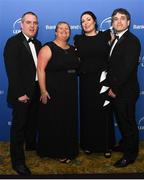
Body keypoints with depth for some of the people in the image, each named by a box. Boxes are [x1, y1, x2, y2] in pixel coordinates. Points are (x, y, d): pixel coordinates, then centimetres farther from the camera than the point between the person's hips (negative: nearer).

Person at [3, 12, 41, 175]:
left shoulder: (37, 44, 10)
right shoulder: (13, 42, -13)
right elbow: (12, 70, -19)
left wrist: (41, 89, 3)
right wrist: (19, 93, -22)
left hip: (35, 92, 7)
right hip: (22, 94, -7)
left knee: (32, 121, 23)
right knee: (18, 125, 2)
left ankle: (31, 144, 45)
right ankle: (18, 161, 12)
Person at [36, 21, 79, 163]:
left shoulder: (72, 49, 10)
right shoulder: (48, 48, -9)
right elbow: (40, 69, -15)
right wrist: (43, 91, -21)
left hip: (70, 93, 6)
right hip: (53, 93, -6)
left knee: (69, 122, 14)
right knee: (54, 122, 6)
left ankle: (68, 149, 30)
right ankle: (55, 151, 22)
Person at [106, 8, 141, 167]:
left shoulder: (132, 41, -15)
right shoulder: (115, 40, 13)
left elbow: (128, 68, -21)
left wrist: (115, 88, -17)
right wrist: (111, 86, 4)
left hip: (125, 91, -8)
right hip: (116, 90, 8)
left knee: (128, 123, 5)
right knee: (121, 121, 20)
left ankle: (130, 155, 20)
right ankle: (125, 144, 39)